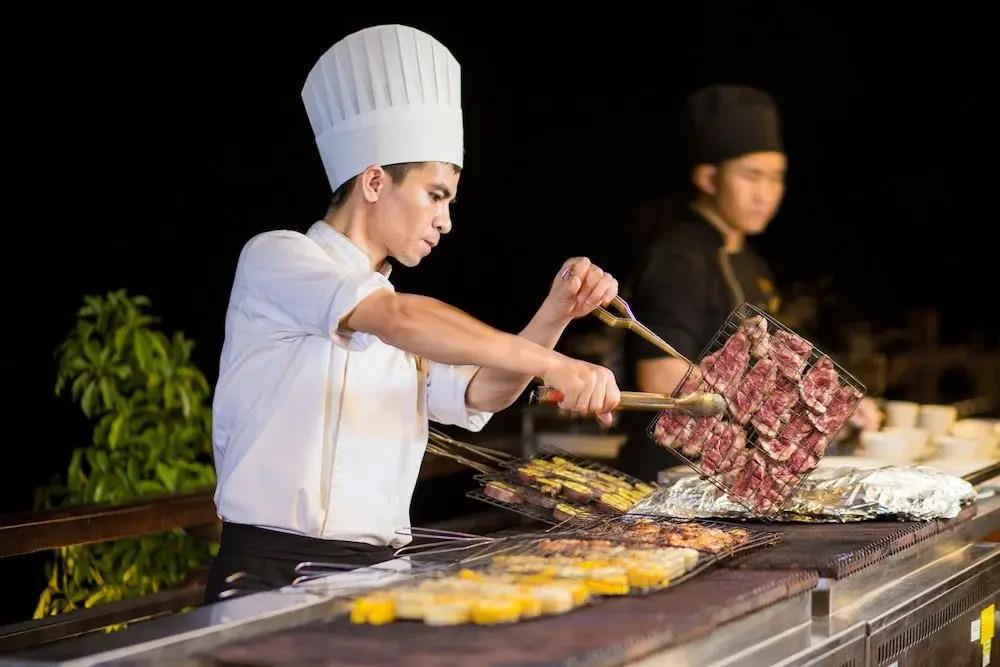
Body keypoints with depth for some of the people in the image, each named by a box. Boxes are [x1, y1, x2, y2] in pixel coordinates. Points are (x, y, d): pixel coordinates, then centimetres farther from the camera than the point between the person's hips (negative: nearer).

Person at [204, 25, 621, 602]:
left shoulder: (389, 316, 22)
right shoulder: (275, 258, -3)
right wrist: (550, 365, -26)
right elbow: (395, 319, -19)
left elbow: (477, 395, 11)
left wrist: (557, 313, -4)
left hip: (377, 577, 6)